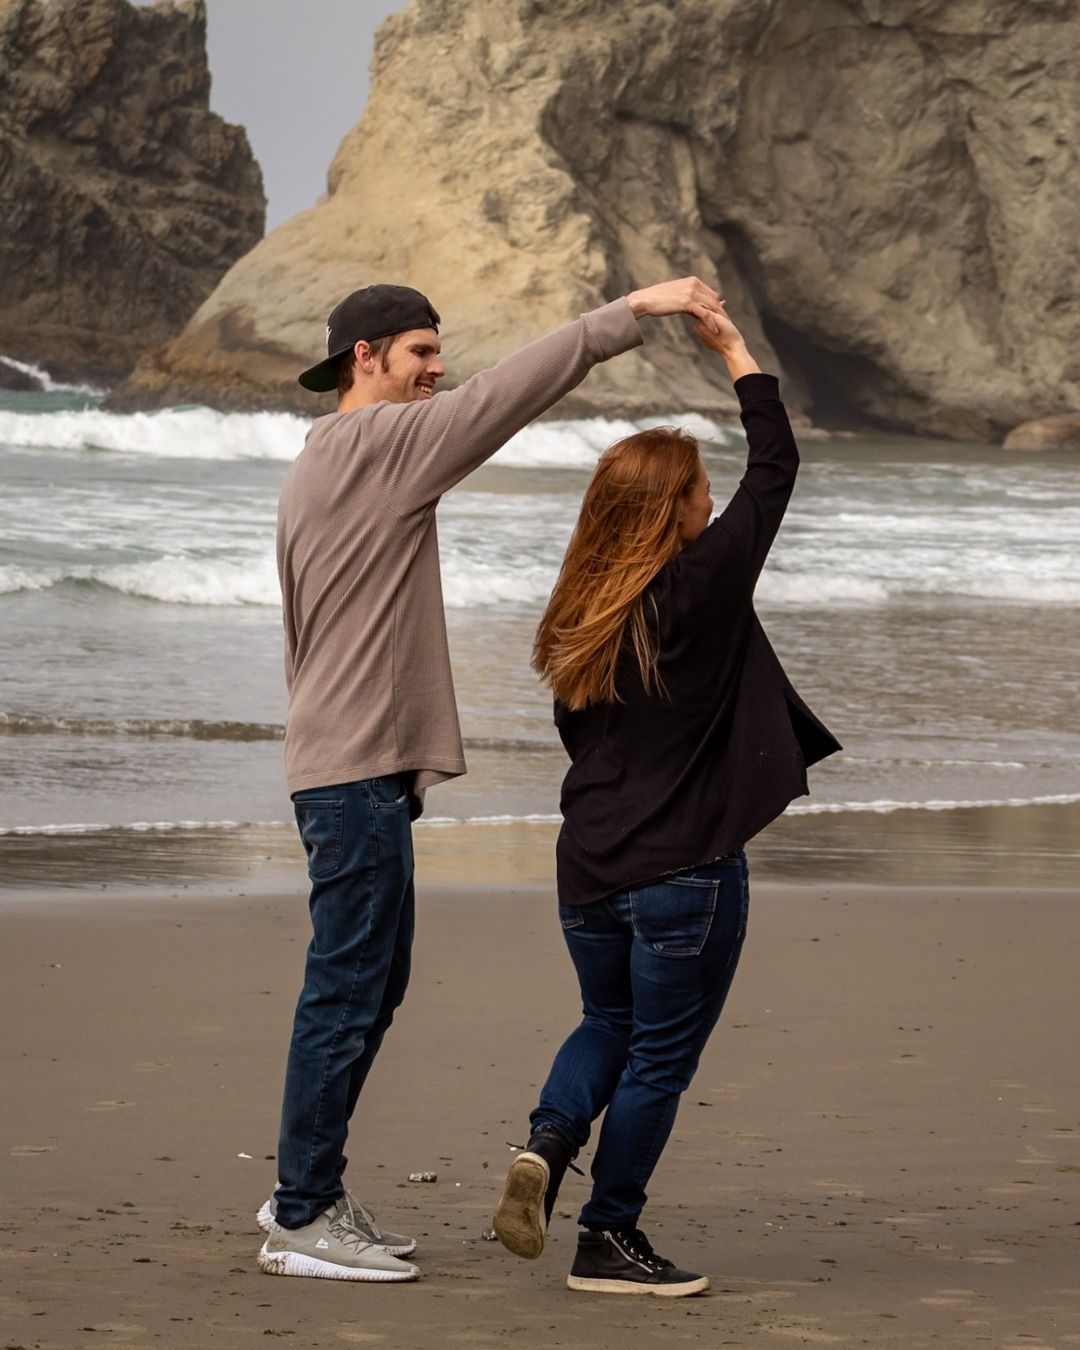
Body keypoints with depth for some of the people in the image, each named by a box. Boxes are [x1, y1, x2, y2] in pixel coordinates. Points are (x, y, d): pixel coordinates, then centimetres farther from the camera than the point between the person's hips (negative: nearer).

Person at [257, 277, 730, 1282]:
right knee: (349, 989, -7)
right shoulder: (376, 442, -11)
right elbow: (507, 393, -19)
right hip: (358, 769, -11)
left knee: (367, 983, 15)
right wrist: (632, 312, -18)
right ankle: (304, 1218, -4)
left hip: (341, 762, 11)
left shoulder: (318, 466, 20)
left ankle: (306, 1193, 20)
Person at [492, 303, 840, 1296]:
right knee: (661, 1055, 5)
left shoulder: (578, 616, 4)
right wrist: (736, 352, 2)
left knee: (610, 1023, 25)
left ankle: (550, 1141, 0)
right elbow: (776, 470, -8)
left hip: (589, 867, 6)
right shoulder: (700, 589, -14)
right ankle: (609, 1242, 9)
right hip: (686, 872, -6)